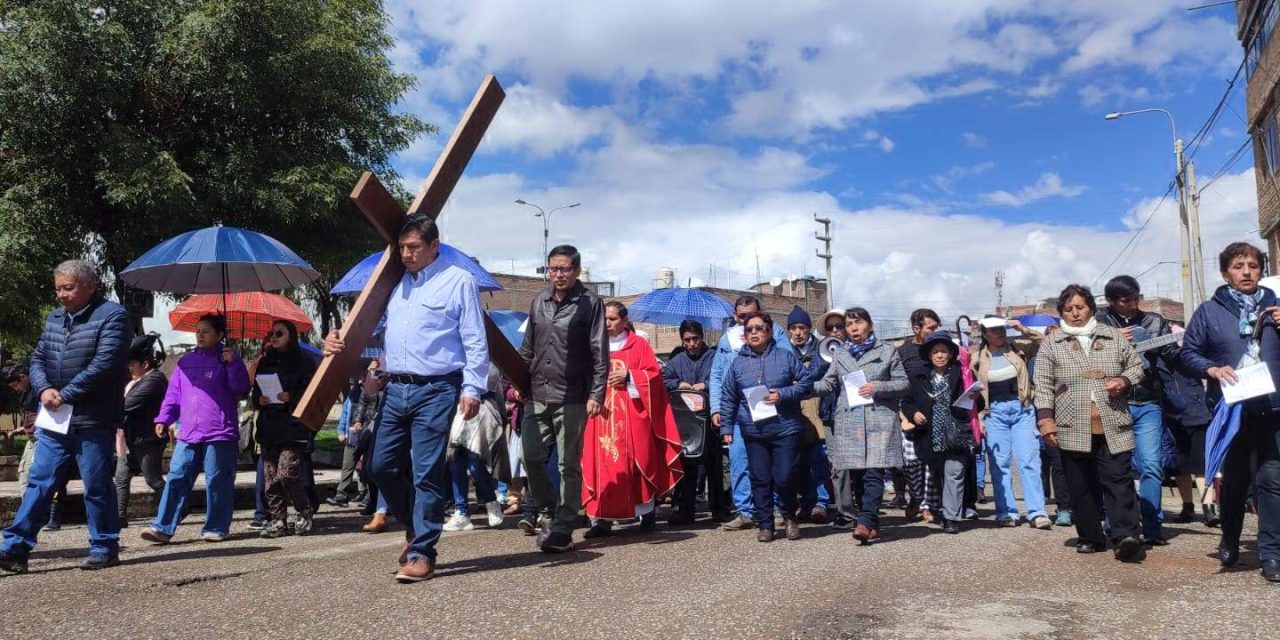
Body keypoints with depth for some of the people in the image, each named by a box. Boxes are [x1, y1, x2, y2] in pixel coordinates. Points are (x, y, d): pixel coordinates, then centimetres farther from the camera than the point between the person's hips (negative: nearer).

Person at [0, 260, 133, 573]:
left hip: (93, 421, -6)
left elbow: (103, 365, -17)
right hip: (55, 421, 6)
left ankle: (105, 548, 13)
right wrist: (43, 389, -7)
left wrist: (66, 395, -16)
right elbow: (38, 359, 13)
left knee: (97, 486, 2)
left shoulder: (112, 315, -8)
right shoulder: (54, 318, 15)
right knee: (39, 483, 8)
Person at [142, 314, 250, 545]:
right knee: (176, 479, 1)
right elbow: (173, 394, 18)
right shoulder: (186, 362, 17)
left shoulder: (228, 358, 4)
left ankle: (216, 528, 10)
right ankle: (163, 527, 3)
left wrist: (233, 364, -17)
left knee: (217, 481, 0)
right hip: (188, 434, 5)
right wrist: (163, 419, 8)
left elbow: (242, 388, -7)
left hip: (220, 434, -5)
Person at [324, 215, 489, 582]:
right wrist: (340, 341, 7)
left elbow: (475, 342, -3)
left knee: (427, 473, -4)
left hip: (435, 390, -6)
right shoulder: (395, 283, 17)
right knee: (383, 465, 6)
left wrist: (471, 389, -10)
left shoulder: (459, 281, 1)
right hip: (395, 388, 6)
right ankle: (415, 528, 28)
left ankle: (422, 553, 6)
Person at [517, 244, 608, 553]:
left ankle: (562, 529, 10)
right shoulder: (539, 302, 13)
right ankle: (547, 511, 25)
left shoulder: (590, 303, -2)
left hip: (572, 398, -5)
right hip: (537, 396, 5)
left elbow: (600, 353, -5)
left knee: (569, 465, 1)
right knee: (531, 457, 4)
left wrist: (596, 394, -11)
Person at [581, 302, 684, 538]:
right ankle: (601, 519, -3)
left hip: (631, 415, -2)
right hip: (602, 414, 2)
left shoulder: (638, 345, 5)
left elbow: (654, 374, 0)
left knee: (636, 461, 3)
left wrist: (628, 376, -12)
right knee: (602, 465, -4)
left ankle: (647, 512, 19)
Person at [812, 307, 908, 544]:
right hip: (848, 423, 3)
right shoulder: (840, 355, 17)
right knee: (855, 474, 2)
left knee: (874, 472, -14)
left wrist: (878, 387, -9)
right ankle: (872, 525, 11)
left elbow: (903, 383, 6)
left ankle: (865, 522, -18)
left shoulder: (887, 351, 8)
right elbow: (828, 383, 12)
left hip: (879, 421, -3)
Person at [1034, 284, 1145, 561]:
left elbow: (1136, 365, 19)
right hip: (1073, 430, 0)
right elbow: (1043, 384, 2)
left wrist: (1125, 380, -3)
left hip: (1113, 428, 0)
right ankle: (1091, 537, 15)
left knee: (1119, 481, -6)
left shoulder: (1114, 337, 11)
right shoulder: (1052, 343, 6)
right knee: (1082, 486, 5)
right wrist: (1046, 419, -7)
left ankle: (1125, 537, -7)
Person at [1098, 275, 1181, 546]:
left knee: (1152, 465, -3)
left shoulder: (1154, 321, 10)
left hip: (1148, 404, 2)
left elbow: (1173, 359, 5)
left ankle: (1152, 527, 4)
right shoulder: (1100, 322, 5)